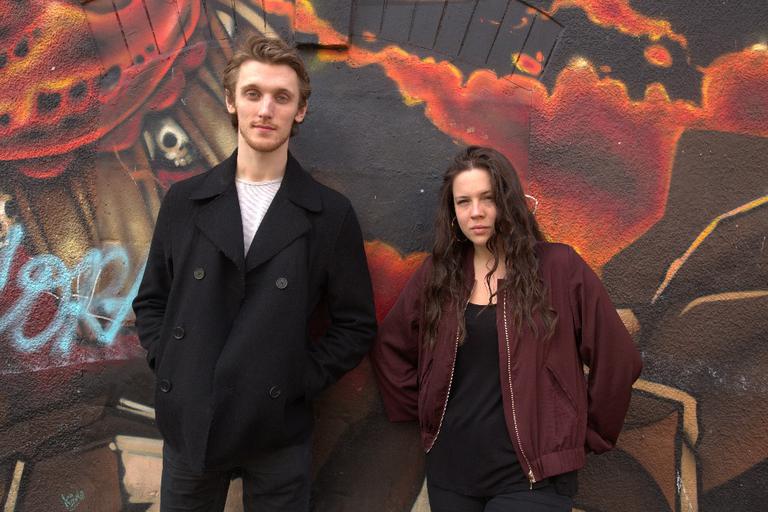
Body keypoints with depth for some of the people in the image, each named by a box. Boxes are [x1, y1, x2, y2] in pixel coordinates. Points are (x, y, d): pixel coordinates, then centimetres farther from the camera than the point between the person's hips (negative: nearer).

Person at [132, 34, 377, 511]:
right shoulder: (185, 200, 2)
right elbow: (152, 301, 11)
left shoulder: (331, 213, -4)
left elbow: (356, 326, -1)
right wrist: (169, 366, -2)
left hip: (277, 432, -2)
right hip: (187, 425, 2)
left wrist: (296, 381, -8)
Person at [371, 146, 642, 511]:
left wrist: (590, 435, 3)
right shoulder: (436, 274, 3)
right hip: (450, 470, 4)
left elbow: (616, 359, -3)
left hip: (531, 475, -3)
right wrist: (422, 412, 9)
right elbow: (388, 349, 14)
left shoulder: (559, 267, -7)